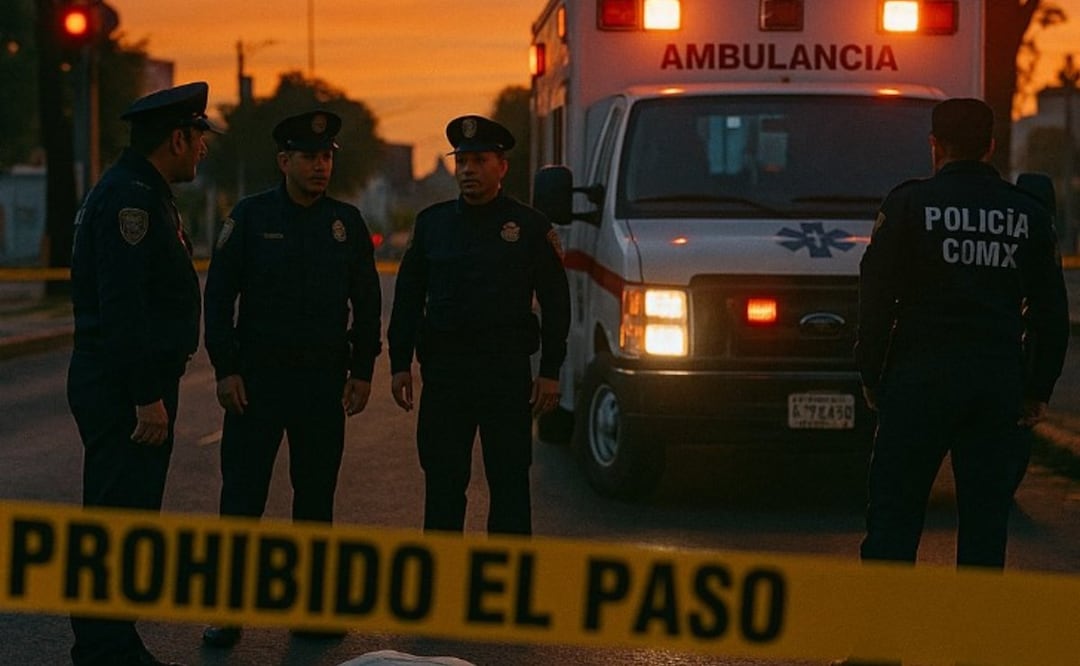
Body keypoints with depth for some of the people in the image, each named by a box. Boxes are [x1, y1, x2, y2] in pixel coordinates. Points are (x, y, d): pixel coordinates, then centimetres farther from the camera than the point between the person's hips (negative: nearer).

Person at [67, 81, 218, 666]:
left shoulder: (142, 193, 17)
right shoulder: (129, 197, -16)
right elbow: (123, 306, -23)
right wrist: (147, 395, -23)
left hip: (124, 387, 11)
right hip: (123, 390, -11)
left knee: (121, 516, 15)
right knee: (119, 516, -7)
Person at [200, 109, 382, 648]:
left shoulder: (347, 222, 5)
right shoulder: (250, 216, -2)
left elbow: (367, 302, 10)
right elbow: (219, 296, -2)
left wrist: (362, 371, 5)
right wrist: (225, 369, -8)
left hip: (324, 379, 2)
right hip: (257, 375, -2)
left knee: (316, 495, 8)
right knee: (242, 493, -1)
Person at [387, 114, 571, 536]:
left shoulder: (530, 227, 2)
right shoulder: (432, 222, 10)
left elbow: (555, 303, 2)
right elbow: (408, 297, 12)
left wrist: (550, 372, -4)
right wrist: (399, 363, 5)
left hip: (507, 370, -2)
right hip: (444, 368, 3)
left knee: (509, 481, 1)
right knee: (442, 482, 5)